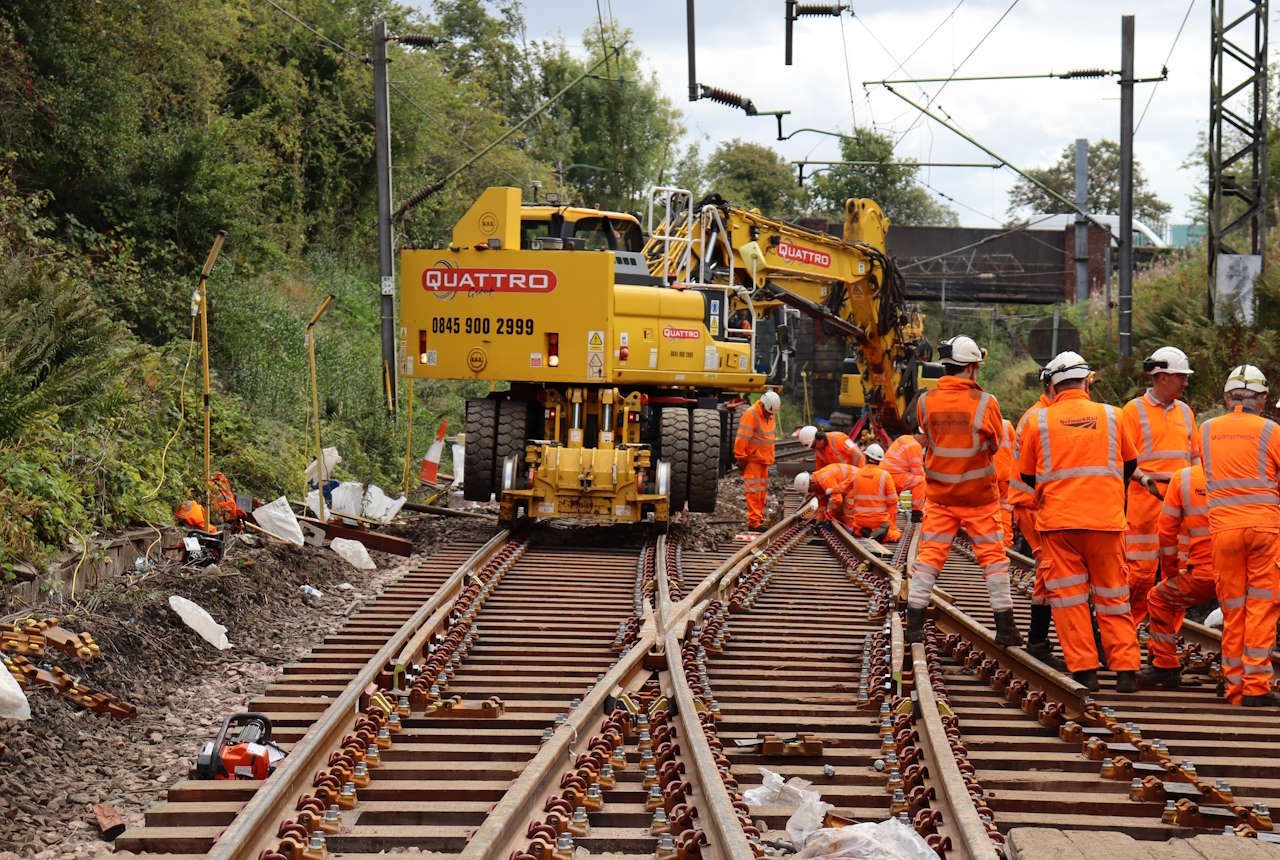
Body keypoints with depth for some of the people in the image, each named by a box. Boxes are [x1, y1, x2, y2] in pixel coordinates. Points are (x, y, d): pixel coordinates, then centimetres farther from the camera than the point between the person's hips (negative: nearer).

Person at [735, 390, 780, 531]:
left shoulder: (769, 416, 11)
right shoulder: (750, 415, -17)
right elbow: (741, 440, -20)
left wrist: (770, 459, 20)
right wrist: (741, 459, -18)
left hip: (763, 460, 9)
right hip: (752, 460, -9)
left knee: (762, 491, 13)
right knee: (753, 492, -9)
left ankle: (759, 518, 21)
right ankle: (754, 523, -9)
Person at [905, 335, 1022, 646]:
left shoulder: (926, 401, -5)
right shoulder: (985, 402, -13)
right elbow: (995, 445, 0)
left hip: (939, 493, 2)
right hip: (979, 494, -2)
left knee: (929, 555, 7)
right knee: (993, 556, 8)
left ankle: (914, 625, 2)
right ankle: (1004, 628, 10)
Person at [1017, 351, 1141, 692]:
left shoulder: (1039, 420, 2)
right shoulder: (1111, 416, 4)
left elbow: (1027, 476, 13)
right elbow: (1130, 464, 19)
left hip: (1058, 522, -1)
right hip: (1106, 520, 1)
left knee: (1068, 596, 4)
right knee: (1112, 597, 9)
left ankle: (1083, 670, -1)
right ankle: (1126, 669, 6)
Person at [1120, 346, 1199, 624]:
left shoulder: (1185, 411, 17)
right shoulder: (1135, 409, 0)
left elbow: (1194, 455, 23)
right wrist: (1144, 478, -21)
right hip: (1146, 499, -5)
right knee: (1141, 569, -7)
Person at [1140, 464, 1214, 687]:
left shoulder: (1183, 478, 1)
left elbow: (1167, 532, 6)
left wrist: (1170, 573, 20)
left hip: (1203, 576, -4)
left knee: (1159, 599, 19)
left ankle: (1165, 667, 16)